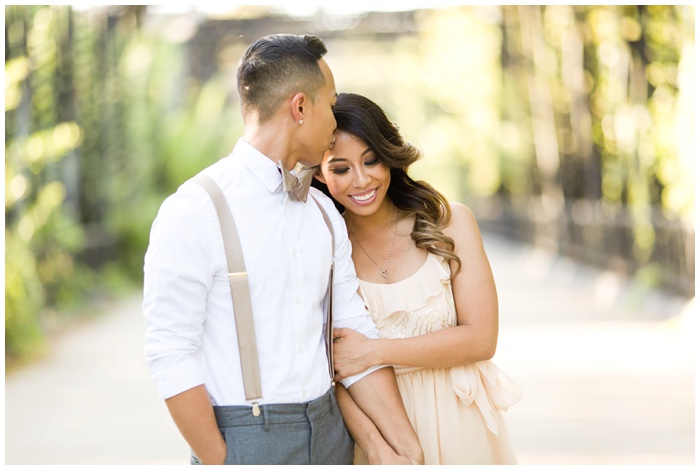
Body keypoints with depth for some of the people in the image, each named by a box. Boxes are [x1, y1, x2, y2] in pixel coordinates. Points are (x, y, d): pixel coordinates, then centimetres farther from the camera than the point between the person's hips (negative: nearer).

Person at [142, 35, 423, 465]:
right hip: (243, 439, -6)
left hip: (329, 430, 6)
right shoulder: (193, 212, -11)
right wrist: (220, 462, -15)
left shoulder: (325, 213, 10)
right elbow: (171, 356, -14)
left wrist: (408, 450, 2)